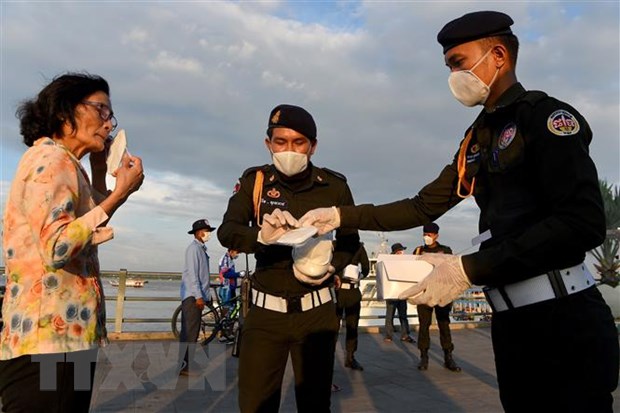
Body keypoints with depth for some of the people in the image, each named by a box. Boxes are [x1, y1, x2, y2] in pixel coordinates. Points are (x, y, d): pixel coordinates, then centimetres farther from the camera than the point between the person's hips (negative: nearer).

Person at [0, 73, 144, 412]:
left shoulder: (61, 162, 19)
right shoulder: (51, 158, -11)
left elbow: (89, 233, 27)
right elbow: (57, 248, -23)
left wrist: (100, 170, 20)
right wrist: (121, 193, -18)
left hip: (64, 335, 10)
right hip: (49, 339, -10)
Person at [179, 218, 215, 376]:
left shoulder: (201, 249, 18)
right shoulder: (193, 248, -11)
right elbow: (192, 273, -18)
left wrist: (205, 295, 19)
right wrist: (198, 296, -21)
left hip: (197, 296, 10)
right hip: (192, 296, -10)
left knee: (190, 332, 13)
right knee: (190, 332, -9)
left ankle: (185, 365, 20)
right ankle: (183, 366, -6)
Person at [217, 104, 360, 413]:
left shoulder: (334, 186, -3)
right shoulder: (254, 180, -3)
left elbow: (350, 241, 8)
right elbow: (227, 232, -15)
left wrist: (332, 266, -12)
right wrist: (261, 235, -35)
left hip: (316, 311, 0)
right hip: (266, 310, 0)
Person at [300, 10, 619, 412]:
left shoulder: (545, 115, -9)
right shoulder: (477, 140, 15)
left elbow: (584, 223, -19)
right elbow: (425, 207, 18)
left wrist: (469, 269, -21)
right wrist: (342, 216, 11)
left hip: (564, 322, -7)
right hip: (511, 323, 8)